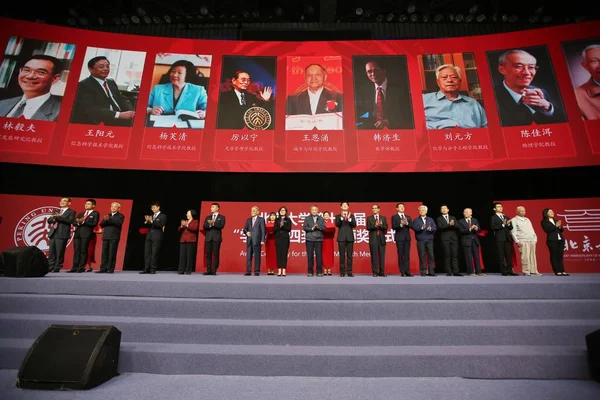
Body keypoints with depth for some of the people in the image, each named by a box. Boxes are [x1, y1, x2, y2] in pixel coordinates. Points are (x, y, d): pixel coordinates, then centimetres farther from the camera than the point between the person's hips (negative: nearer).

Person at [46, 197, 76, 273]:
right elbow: (49, 220, 15)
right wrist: (54, 219, -7)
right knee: (51, 252, 6)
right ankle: (50, 267, 12)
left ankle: (57, 268, 2)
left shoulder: (71, 212, 4)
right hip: (53, 234, 6)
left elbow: (70, 221, -13)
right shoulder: (56, 211, 22)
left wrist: (58, 217, -15)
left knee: (59, 252, -5)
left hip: (62, 235, -6)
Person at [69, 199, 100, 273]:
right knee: (76, 251, 4)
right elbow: (74, 223, 14)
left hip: (87, 234, -6)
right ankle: (75, 267, 6)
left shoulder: (95, 214, 5)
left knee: (83, 251, -4)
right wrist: (78, 222, -8)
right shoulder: (80, 214, 24)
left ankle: (81, 268, 0)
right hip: (77, 233, 6)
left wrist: (83, 222, -15)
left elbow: (94, 224, -9)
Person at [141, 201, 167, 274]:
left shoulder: (163, 216, 1)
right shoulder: (151, 216, 18)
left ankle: (153, 269, 1)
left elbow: (161, 225, -13)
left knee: (154, 254, -5)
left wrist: (152, 221, -22)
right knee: (147, 253, 3)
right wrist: (146, 221, -7)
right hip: (149, 236, 6)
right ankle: (147, 269, 8)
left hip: (157, 237, -6)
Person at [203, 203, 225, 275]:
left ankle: (214, 271, 1)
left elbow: (221, 226, -10)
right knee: (208, 254, 2)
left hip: (217, 238, -4)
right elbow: (204, 227, 5)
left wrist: (213, 223, -16)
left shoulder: (222, 217, 6)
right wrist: (210, 224, -12)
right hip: (208, 238, 4)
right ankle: (209, 270, 7)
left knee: (216, 254, -4)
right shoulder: (208, 217, 17)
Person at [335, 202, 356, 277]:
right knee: (342, 255, 0)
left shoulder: (352, 215, 11)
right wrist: (341, 217, -23)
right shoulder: (338, 216, 8)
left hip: (350, 238, 1)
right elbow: (337, 224, -9)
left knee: (349, 255, 2)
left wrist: (349, 218, -19)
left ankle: (349, 272, 7)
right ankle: (342, 272, 6)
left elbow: (354, 225, -3)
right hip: (341, 238, -1)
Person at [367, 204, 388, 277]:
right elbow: (368, 228, -5)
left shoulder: (383, 218, 13)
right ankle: (375, 272, 5)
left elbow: (386, 227, 1)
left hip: (381, 239, 2)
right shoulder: (369, 218, 7)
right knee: (374, 256, -2)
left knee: (382, 256, 2)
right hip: (373, 239, -2)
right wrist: (375, 225, -19)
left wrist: (380, 225, -17)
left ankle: (382, 272, 9)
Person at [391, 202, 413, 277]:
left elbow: (412, 226, 3)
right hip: (399, 238, -3)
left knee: (407, 255, 1)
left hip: (407, 238, 4)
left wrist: (407, 223, -15)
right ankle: (402, 272, 2)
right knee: (401, 255, -2)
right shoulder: (394, 217, 3)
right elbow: (393, 227, -10)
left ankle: (407, 271, 3)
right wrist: (401, 224, -24)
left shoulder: (408, 217, 16)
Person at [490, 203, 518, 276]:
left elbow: (511, 228, 14)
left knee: (509, 255, 4)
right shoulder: (493, 218, 1)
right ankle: (504, 271, 0)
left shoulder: (506, 217, 19)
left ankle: (510, 270, 8)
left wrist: (508, 224, -6)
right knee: (501, 255, -3)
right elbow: (493, 227, -11)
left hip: (507, 238, 5)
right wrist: (503, 225, -18)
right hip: (499, 239, -5)